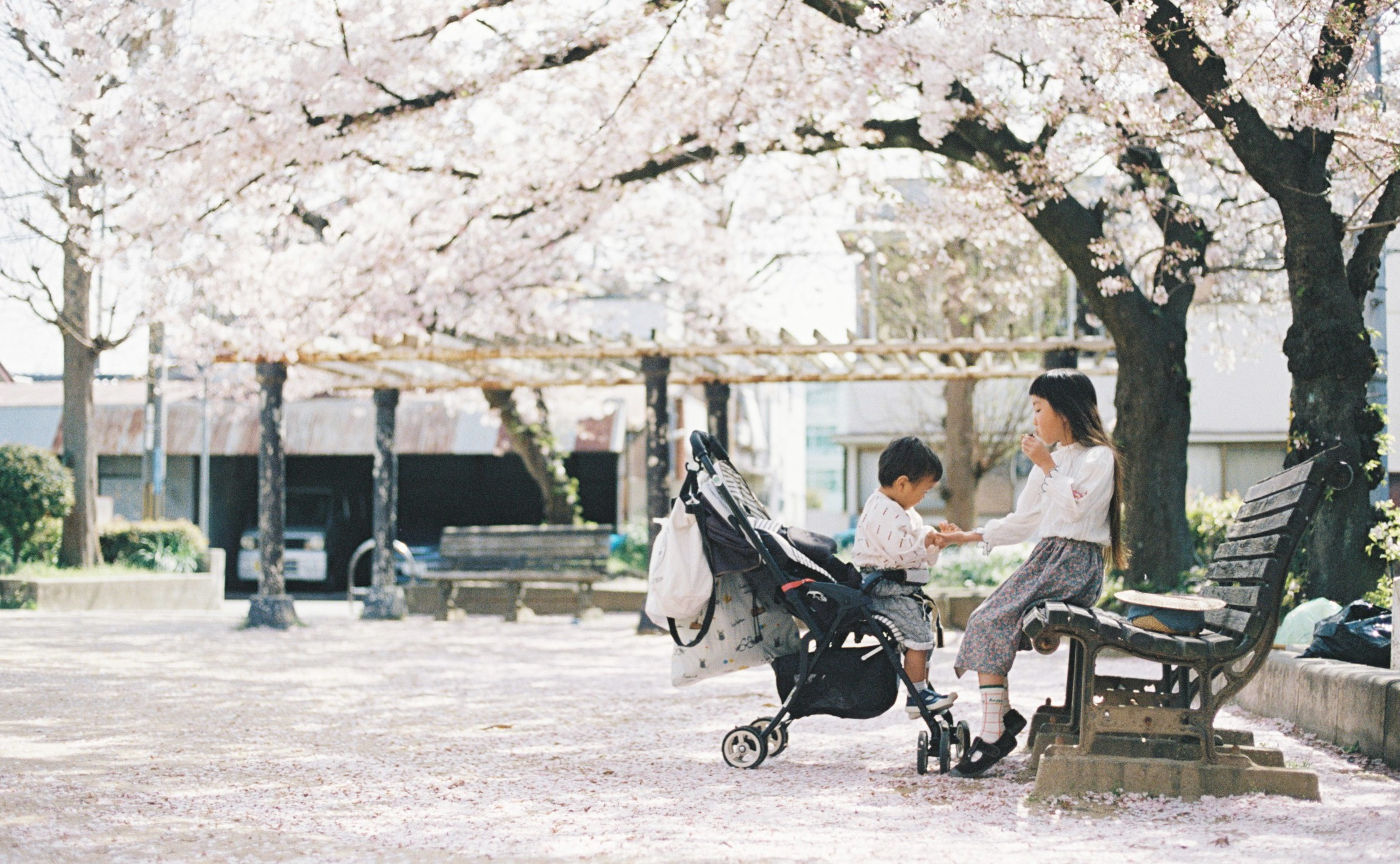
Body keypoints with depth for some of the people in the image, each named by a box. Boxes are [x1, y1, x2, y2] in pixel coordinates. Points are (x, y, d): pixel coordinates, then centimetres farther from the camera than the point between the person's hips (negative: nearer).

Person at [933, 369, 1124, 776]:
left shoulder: (1099, 458, -3)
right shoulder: (1051, 459, 23)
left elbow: (1075, 507, -19)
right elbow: (1023, 522, 25)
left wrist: (1047, 466, -14)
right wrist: (968, 536, 19)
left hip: (1076, 564, -8)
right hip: (1044, 558, 8)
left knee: (993, 621, -24)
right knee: (985, 620, -15)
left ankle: (993, 734, -23)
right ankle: (1003, 713, -11)